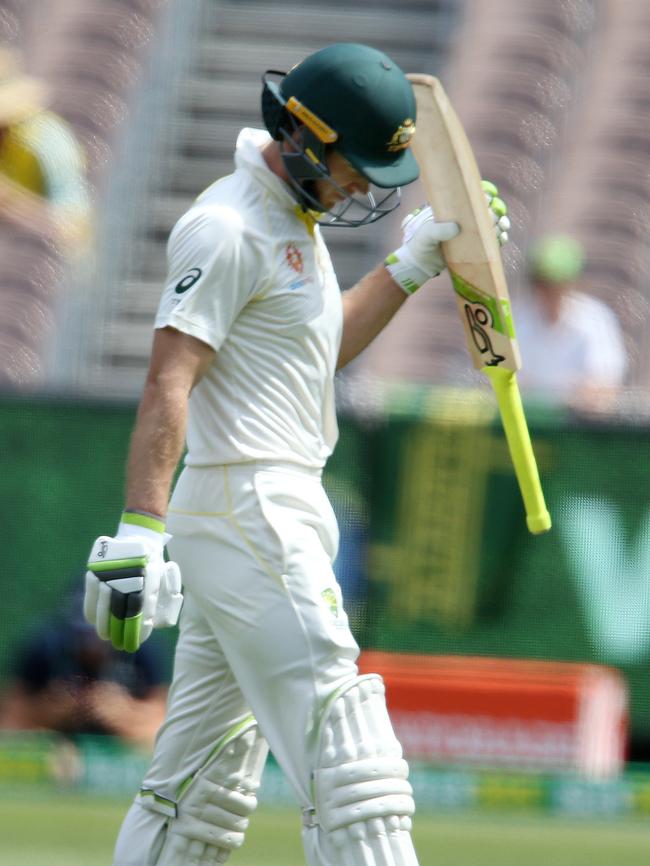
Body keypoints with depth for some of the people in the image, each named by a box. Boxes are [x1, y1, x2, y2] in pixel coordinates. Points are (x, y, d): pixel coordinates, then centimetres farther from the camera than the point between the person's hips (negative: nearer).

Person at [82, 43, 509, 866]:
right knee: (348, 766, -14)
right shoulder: (228, 227, -14)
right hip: (251, 516, -10)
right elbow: (168, 381, -22)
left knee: (204, 794, 12)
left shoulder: (296, 218, 17)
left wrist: (413, 262, 20)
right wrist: (140, 531, -31)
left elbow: (324, 343, 32)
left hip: (282, 513, 10)